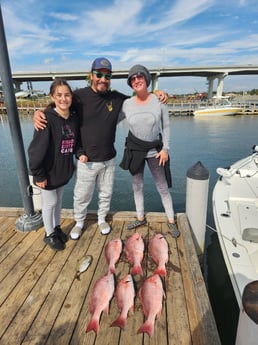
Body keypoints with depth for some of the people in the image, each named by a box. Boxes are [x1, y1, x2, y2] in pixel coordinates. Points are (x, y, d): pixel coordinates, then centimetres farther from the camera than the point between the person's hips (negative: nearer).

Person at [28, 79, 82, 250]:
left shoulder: (74, 117, -2)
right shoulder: (47, 118, -21)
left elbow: (76, 141, 12)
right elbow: (36, 149, -21)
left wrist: (81, 153, -5)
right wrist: (38, 174, -19)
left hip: (64, 170, 5)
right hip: (48, 171, -5)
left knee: (59, 200, 21)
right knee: (50, 203, 11)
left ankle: (57, 228, 42)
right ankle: (49, 234, 32)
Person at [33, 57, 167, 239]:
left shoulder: (116, 98, 0)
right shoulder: (80, 96, -11)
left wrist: (155, 93, -3)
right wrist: (38, 113, -24)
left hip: (109, 159, 4)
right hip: (87, 160, -3)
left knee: (106, 193, 19)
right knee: (82, 196, 12)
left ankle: (102, 219, 45)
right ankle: (79, 222, 40)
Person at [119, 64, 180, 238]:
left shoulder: (159, 100, -9)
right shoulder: (126, 104, -4)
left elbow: (166, 126, -2)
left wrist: (166, 148, -8)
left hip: (155, 150, -2)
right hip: (134, 150, 3)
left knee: (163, 188, 5)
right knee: (137, 187, 14)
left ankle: (171, 221, 23)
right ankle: (140, 218, 33)